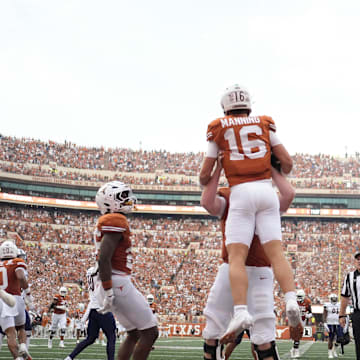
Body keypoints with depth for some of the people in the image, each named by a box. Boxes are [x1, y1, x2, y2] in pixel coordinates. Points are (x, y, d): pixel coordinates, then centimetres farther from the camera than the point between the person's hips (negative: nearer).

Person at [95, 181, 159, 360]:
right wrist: (108, 292, -21)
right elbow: (103, 259, -22)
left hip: (118, 283, 10)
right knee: (150, 332, -4)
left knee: (134, 334, 18)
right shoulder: (116, 221, -14)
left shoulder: (105, 222, 17)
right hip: (119, 283, -10)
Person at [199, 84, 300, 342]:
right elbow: (287, 162, 13)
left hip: (241, 194, -2)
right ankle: (291, 300, -23)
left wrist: (205, 185, 36)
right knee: (276, 252, -1)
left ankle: (241, 312, -25)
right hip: (267, 191, 2)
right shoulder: (264, 125, 16)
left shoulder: (219, 130, 11)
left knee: (237, 257, -8)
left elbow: (205, 174, 12)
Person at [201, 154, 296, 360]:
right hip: (229, 268, 3)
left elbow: (289, 194, -19)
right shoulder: (227, 197, 4)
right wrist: (219, 167, -16)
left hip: (259, 272, -3)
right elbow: (207, 202, -18)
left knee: (263, 340, -5)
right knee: (212, 334, 11)